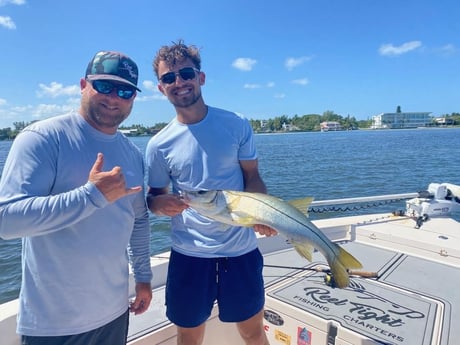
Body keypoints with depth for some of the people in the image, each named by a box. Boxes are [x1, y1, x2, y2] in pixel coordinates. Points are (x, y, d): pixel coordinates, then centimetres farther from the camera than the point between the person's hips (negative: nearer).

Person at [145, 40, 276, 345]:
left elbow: (252, 176, 2)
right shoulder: (159, 145, -3)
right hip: (189, 254, 1)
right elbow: (154, 196, 6)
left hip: (241, 250, 0)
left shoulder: (237, 125, -4)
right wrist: (160, 203, -18)